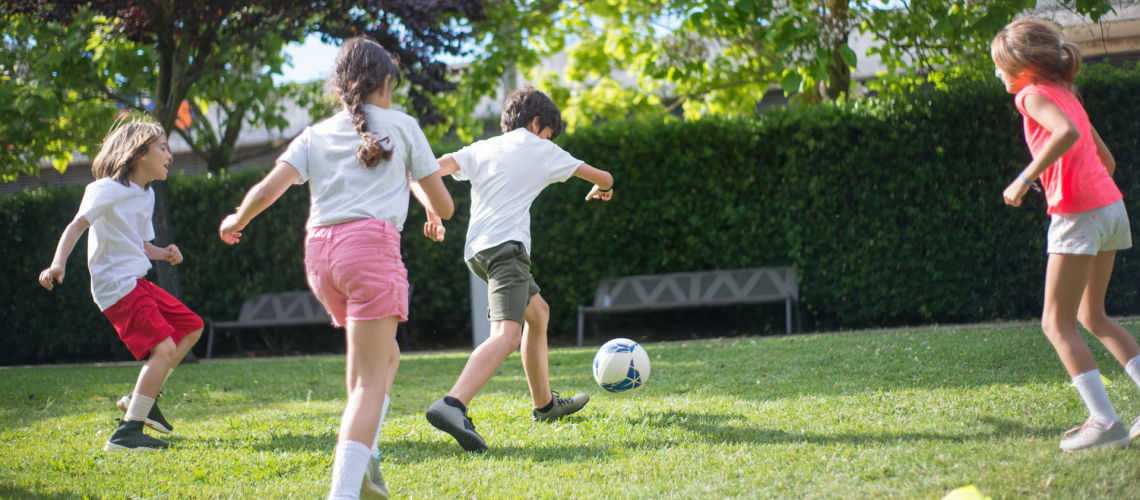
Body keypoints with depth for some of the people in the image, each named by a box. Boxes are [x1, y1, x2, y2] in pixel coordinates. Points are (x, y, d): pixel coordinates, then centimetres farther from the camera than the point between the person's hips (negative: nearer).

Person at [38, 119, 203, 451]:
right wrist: (58, 263, -38)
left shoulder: (146, 195, 17)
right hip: (116, 286, -10)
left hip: (138, 283, 10)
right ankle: (127, 433, -20)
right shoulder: (107, 190, -11)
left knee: (191, 327, 16)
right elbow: (78, 225, -23)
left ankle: (140, 399, 20)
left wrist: (163, 254, 3)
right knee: (164, 348, -20)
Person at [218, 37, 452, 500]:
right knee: (370, 381, -6)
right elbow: (443, 206, 14)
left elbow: (268, 189, 4)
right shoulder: (402, 126, 12)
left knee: (384, 355, 24)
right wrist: (416, 185, 37)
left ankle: (364, 458, 10)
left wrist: (236, 222, 22)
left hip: (320, 252, 5)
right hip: (371, 243, -5)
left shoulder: (315, 135, 18)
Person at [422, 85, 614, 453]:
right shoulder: (540, 150, 11)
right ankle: (452, 405, -48)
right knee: (507, 334, -24)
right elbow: (602, 179, 23)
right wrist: (601, 188, 44)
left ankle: (544, 404, 38)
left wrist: (432, 212, 6)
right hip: (505, 245, -8)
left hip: (478, 249, 8)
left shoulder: (480, 149, 22)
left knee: (538, 312, 28)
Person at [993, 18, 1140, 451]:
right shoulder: (1067, 94, 19)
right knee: (1091, 317, 20)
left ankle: (1105, 420, -11)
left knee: (1057, 323, -2)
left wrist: (1025, 179, -22)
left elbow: (1067, 133, -27)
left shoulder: (1034, 95, -6)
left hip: (1079, 214, -9)